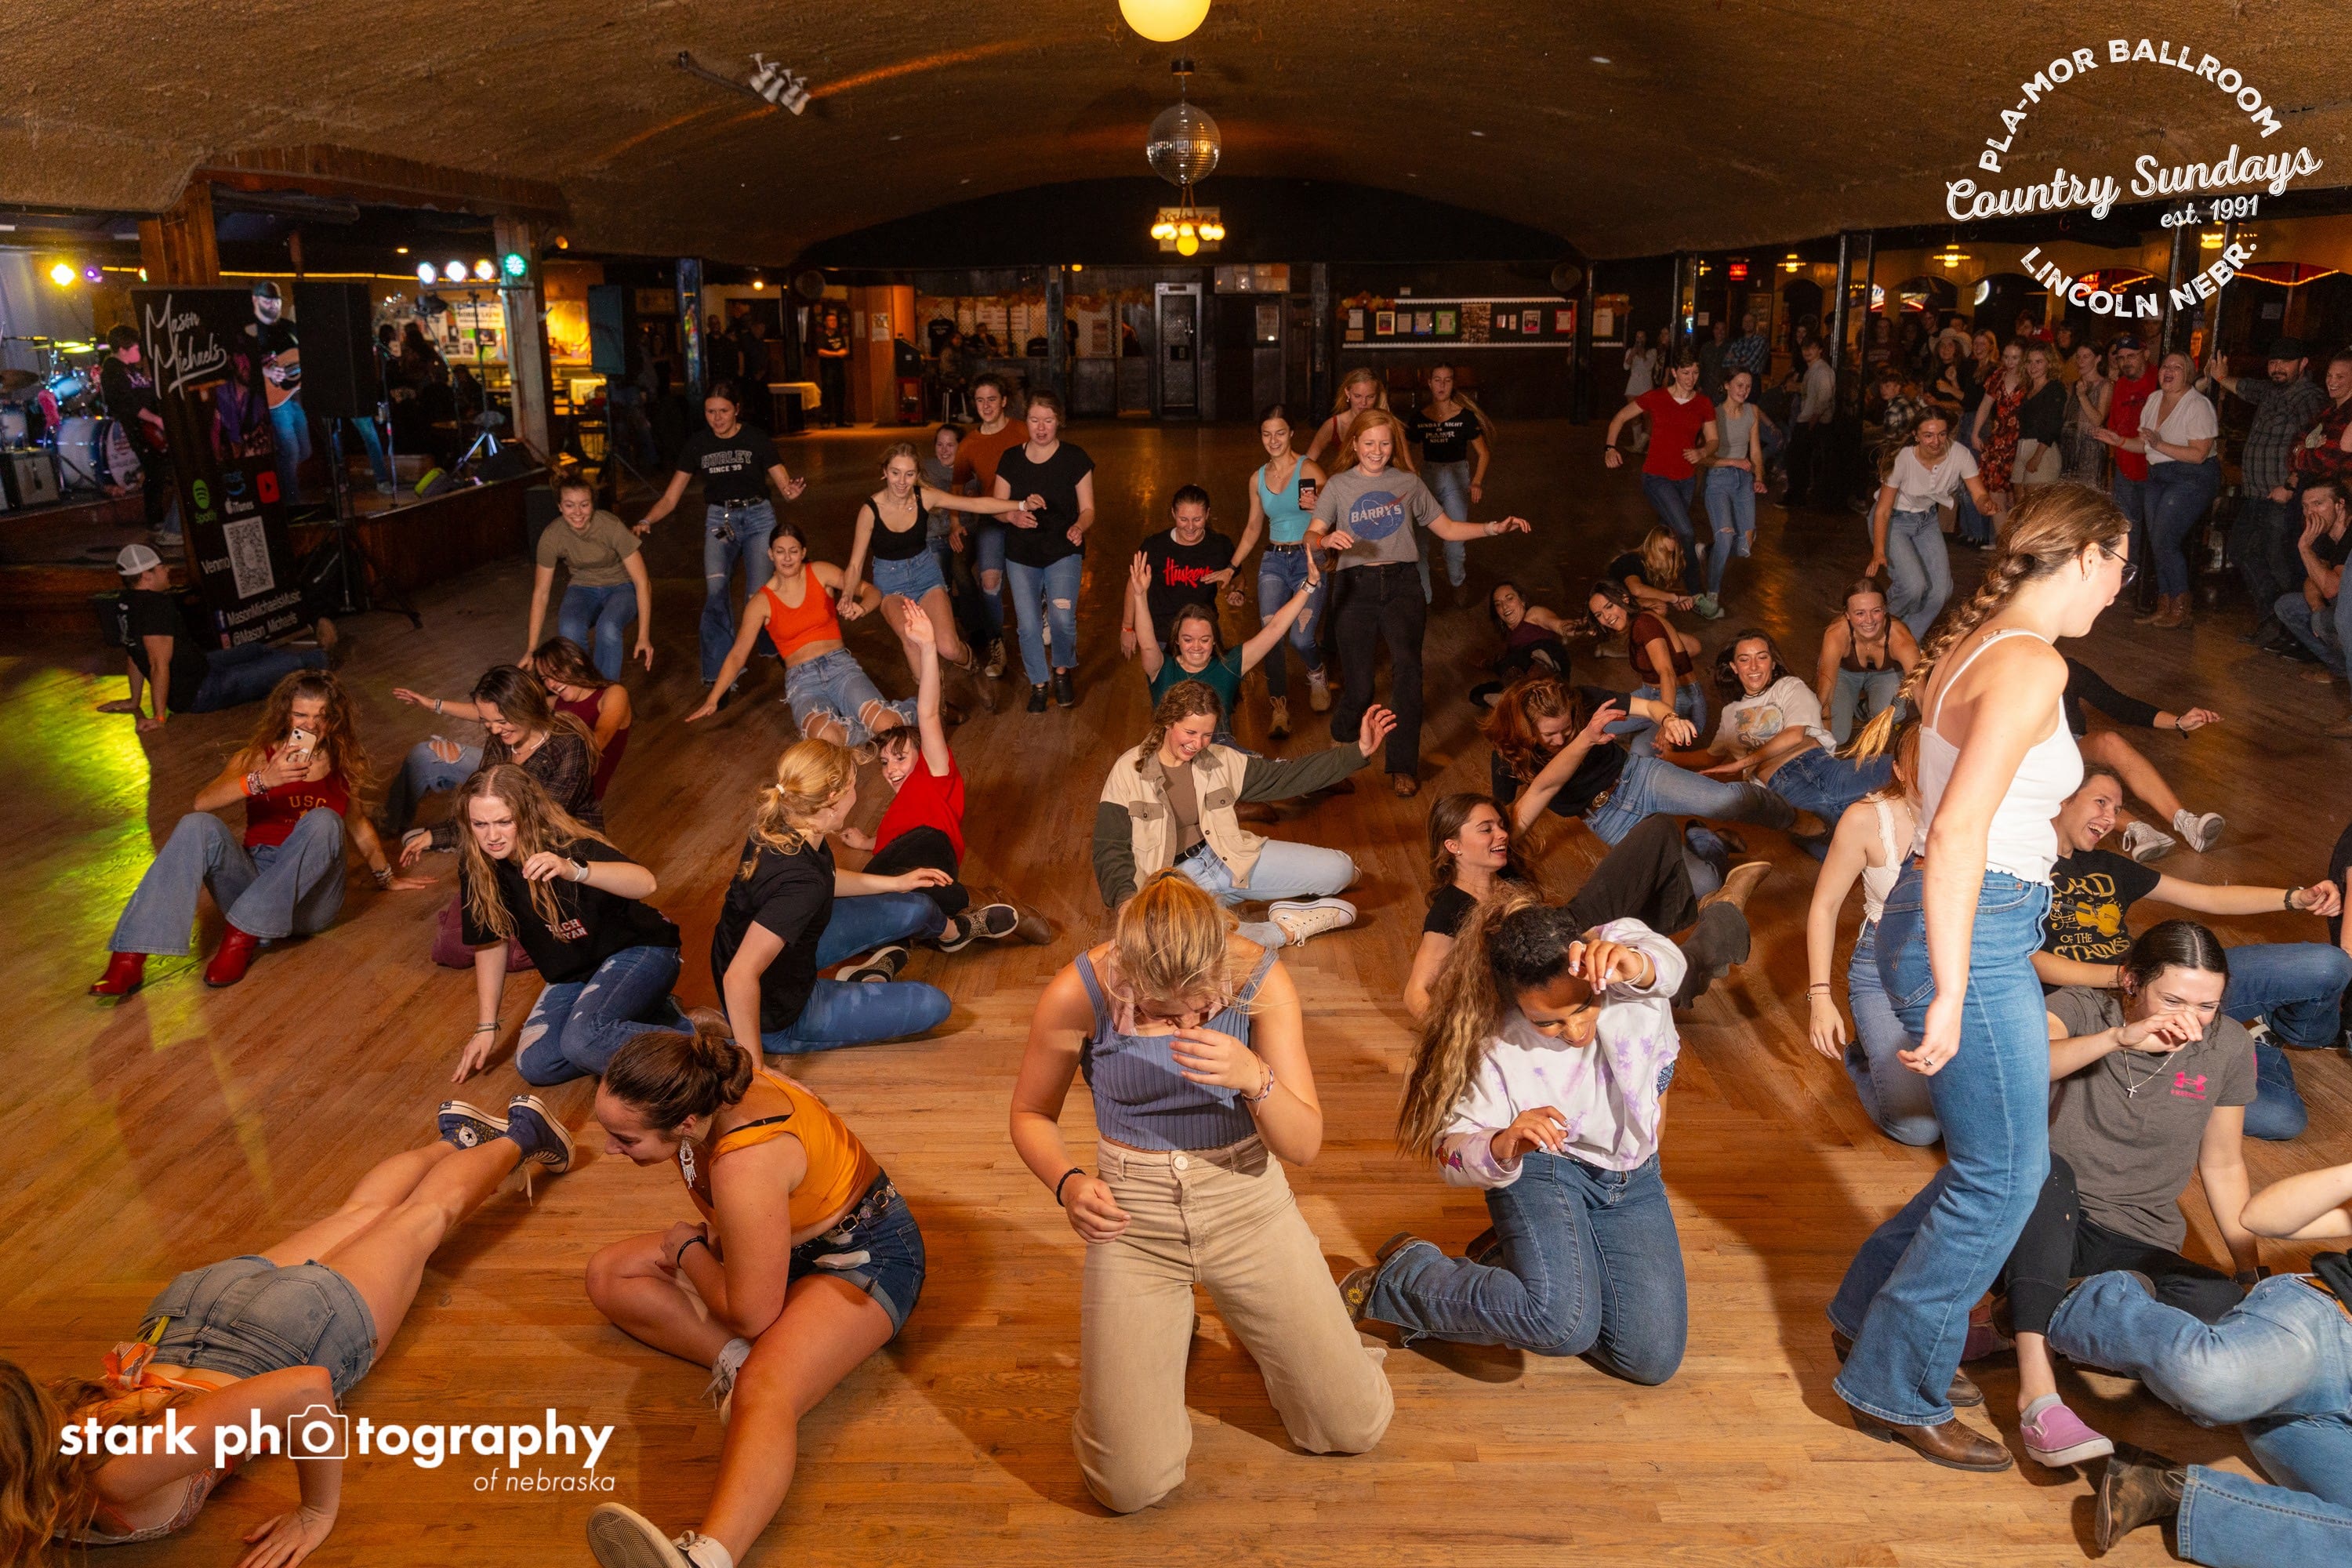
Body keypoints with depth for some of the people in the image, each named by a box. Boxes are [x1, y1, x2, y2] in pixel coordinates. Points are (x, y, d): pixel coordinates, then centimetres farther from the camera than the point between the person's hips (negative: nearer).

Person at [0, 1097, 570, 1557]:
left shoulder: (115, 1471, -44)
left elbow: (305, 1387, -47)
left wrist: (320, 1510, -36)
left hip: (299, 1328, -4)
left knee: (425, 1216, 24)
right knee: (358, 1215, 32)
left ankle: (518, 1136, 51)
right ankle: (453, 1140, 58)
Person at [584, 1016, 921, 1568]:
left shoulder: (746, 1162, -38)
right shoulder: (703, 1086, -15)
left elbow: (752, 1315, -25)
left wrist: (688, 1251, -10)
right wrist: (711, 1233, -1)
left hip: (860, 1255, -10)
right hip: (784, 1240, 10)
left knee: (764, 1391, -37)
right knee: (608, 1276, 1)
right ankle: (735, 1360, -17)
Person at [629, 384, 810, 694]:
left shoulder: (756, 438, -2)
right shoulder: (697, 444, 3)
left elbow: (784, 484, -4)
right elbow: (671, 497, 4)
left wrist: (792, 491, -30)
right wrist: (646, 522, -15)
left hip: (758, 517, -1)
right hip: (718, 520, 1)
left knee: (759, 595, -13)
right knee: (714, 591, -19)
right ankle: (718, 676, -14)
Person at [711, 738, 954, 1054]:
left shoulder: (779, 827, -12)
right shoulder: (801, 882, -39)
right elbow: (739, 978, -41)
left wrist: (895, 883, 16)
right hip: (778, 1014, -8)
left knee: (915, 909, 13)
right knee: (933, 1006, -7)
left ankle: (953, 930, 45)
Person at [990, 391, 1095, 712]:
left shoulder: (1074, 457, -3)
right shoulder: (1011, 459, 4)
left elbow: (1088, 509, -1)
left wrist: (1079, 527, -24)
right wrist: (1015, 514, -18)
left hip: (1063, 552, -2)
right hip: (1021, 554, 3)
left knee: (1062, 616, -20)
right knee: (1029, 624, -2)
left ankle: (1062, 670, 10)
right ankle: (1039, 683, 22)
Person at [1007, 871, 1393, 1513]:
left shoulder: (1261, 977, -17)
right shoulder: (1078, 993, -20)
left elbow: (1305, 1144, -14)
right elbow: (1030, 1114, -3)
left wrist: (1256, 1078, -35)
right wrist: (1068, 1183, -23)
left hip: (1247, 1202, 1)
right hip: (1133, 1219, -1)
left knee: (1356, 1427, 5)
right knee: (1132, 1486, -4)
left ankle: (1249, 1322, 33)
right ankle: (1159, 1334, 25)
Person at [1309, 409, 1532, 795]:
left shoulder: (1408, 483, 14)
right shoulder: (1338, 486, 9)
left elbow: (1447, 528, 16)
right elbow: (1311, 537, -2)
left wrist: (1494, 528, 4)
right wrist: (1327, 539, -25)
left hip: (1400, 583, 0)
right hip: (1356, 586, 0)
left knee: (1407, 665, -25)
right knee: (1357, 686, -1)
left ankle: (1403, 766, -20)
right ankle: (1343, 743, 32)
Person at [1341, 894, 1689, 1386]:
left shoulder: (1621, 950, -19)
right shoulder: (1498, 1046, -23)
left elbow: (1668, 964, -40)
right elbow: (1452, 1150, -19)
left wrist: (1637, 965, -63)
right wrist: (1502, 1148, -42)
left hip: (1634, 1179, 5)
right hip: (1544, 1172, -4)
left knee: (1654, 1359, -7)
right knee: (1565, 1323, -31)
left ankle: (1510, 1260, 14)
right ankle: (1402, 1275, -8)